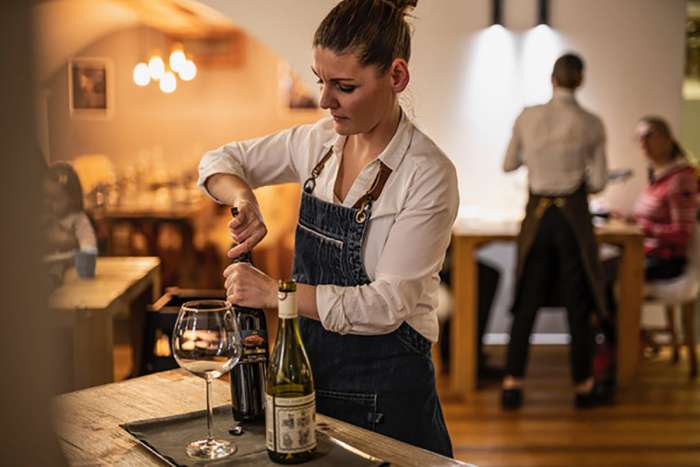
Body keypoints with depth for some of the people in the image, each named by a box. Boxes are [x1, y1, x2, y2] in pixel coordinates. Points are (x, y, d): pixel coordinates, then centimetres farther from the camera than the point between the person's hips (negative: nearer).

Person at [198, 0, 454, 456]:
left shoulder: (429, 174, -19)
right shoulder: (319, 142, -1)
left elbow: (386, 305, -23)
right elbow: (218, 161, 9)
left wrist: (273, 291, -24)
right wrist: (244, 197, -13)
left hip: (386, 392, -5)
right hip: (311, 374, 6)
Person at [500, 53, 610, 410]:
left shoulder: (527, 117, -2)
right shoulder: (591, 124, -6)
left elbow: (509, 165, 9)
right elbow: (598, 182, -3)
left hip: (536, 216, 2)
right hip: (574, 217, -2)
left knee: (527, 303, 11)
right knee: (578, 303, 10)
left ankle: (513, 384, 10)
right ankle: (583, 386, 19)